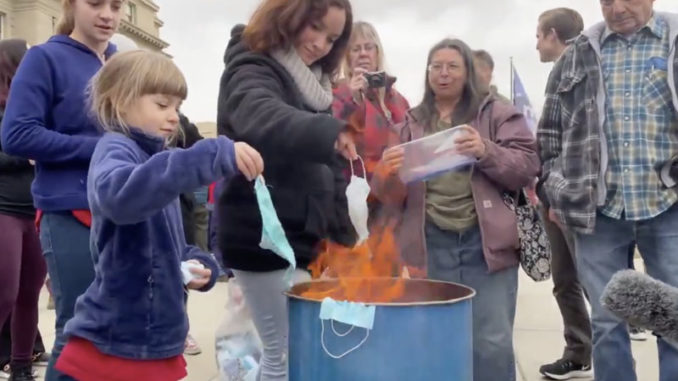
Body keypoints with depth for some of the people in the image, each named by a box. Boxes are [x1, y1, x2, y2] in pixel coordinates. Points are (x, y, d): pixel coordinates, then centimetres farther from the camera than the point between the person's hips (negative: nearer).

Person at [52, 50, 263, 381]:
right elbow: (119, 194, -39)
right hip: (116, 346, -8)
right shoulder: (116, 149, -13)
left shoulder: (151, 158, 15)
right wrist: (216, 156, -44)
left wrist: (199, 265, -1)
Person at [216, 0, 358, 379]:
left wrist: (343, 231, 12)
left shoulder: (315, 84, 16)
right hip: (267, 239, -8)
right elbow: (263, 120, -35)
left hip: (306, 237, 8)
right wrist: (328, 131, -51)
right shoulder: (251, 71, -10)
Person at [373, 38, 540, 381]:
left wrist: (486, 151, -17)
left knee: (492, 343, -1)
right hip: (430, 245, 2)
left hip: (486, 242, -2)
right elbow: (390, 196, 10)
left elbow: (527, 168, 0)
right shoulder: (411, 124, 14)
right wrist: (388, 173, -13)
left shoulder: (497, 113, 8)